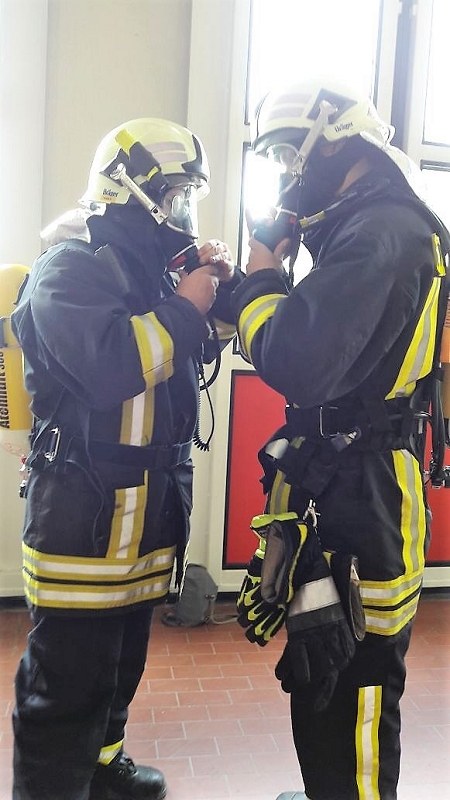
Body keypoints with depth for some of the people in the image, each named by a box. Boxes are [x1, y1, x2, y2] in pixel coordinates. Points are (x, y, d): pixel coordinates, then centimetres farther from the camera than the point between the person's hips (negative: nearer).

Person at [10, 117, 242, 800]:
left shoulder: (153, 269, 16)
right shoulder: (72, 266, -11)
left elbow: (201, 346, 23)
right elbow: (110, 366, -27)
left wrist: (222, 289, 6)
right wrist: (184, 306, -15)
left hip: (149, 503, 9)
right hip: (84, 507, -9)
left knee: (122, 659, 23)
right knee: (69, 679, -1)